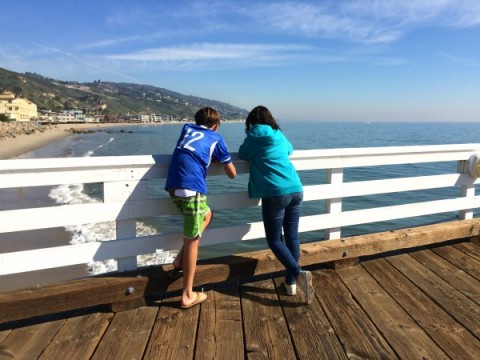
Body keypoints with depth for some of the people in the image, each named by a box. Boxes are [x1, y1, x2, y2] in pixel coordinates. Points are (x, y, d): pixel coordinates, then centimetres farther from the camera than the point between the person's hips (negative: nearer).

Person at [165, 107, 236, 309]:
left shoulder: (186, 128, 24)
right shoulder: (216, 138, 14)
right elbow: (232, 173, 17)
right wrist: (218, 160, 35)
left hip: (173, 186, 6)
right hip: (192, 189, -6)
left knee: (206, 216, 28)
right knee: (192, 241, 4)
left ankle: (180, 262, 24)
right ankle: (187, 296, 12)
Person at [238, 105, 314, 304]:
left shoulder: (253, 136, 3)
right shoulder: (279, 135, 18)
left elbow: (242, 155, 17)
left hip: (275, 193, -5)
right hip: (296, 190, 6)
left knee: (274, 240, 6)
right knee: (292, 236, 12)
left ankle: (299, 274, -13)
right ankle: (291, 282, 20)